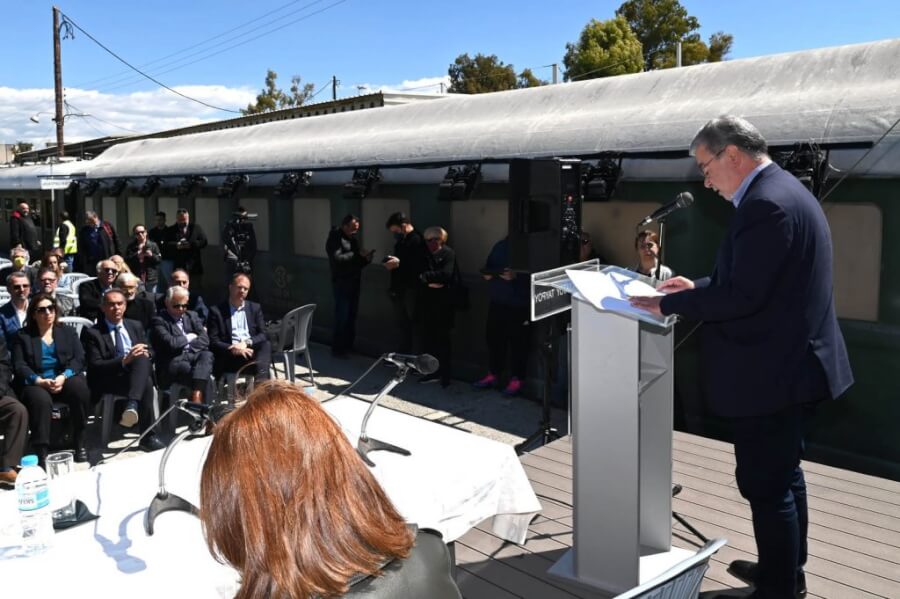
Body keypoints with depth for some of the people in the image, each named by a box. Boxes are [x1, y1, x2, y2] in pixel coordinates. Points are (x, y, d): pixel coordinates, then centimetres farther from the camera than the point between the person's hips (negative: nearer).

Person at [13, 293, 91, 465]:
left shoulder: (68, 331, 16)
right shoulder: (23, 336, 12)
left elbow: (79, 359, 3)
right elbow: (20, 366, 0)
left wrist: (63, 377, -17)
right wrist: (40, 381, -18)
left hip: (66, 379, 1)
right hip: (35, 383, -1)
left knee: (80, 388, -32)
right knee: (41, 399, -35)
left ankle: (79, 443, -21)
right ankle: (41, 451, -33)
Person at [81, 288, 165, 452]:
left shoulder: (136, 326, 16)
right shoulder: (92, 332, 1)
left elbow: (149, 353, 16)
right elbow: (95, 367, -9)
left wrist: (145, 356, -11)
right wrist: (124, 361, -25)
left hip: (136, 375, 4)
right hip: (107, 381, -4)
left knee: (142, 357, -31)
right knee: (146, 383, -34)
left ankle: (133, 404, -43)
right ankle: (148, 437, -33)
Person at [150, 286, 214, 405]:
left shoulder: (192, 316, 20)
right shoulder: (159, 321, 1)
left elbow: (205, 340, 8)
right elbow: (170, 343, -14)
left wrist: (188, 347, -8)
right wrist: (189, 338, 2)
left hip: (193, 356, 4)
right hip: (172, 362, -4)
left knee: (206, 355, -29)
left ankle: (196, 398, -44)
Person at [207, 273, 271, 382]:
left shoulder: (255, 308, 19)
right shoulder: (217, 311, 9)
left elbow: (263, 335, 10)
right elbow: (213, 341, 1)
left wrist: (247, 343, -11)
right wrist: (233, 349, -17)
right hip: (229, 358, -3)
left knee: (266, 345, -33)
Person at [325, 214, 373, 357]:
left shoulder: (353, 238, 15)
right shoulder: (335, 238, -9)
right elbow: (337, 258, -23)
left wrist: (366, 258, -3)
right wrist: (356, 254, -18)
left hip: (354, 281, 8)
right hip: (341, 282, -8)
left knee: (351, 315, 10)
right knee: (342, 316, -7)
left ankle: (348, 346, 19)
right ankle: (337, 348, 0)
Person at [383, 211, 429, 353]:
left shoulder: (417, 240, -16)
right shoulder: (401, 241, 16)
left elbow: (421, 266, -26)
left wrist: (399, 263, -24)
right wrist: (392, 261, 1)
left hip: (412, 290, -9)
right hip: (399, 289, 9)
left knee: (414, 323, -1)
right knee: (401, 323, 14)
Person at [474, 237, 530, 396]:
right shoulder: (501, 245, 11)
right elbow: (488, 266, 20)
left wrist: (516, 276, -29)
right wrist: (486, 274, 0)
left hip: (519, 305, -6)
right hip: (497, 301, 7)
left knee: (518, 341, -1)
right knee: (493, 337, 11)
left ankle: (517, 379, 9)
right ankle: (493, 374, 25)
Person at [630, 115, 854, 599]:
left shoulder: (765, 203, -22)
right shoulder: (782, 190, 11)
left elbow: (743, 296, -25)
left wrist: (669, 304, -16)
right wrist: (698, 287, 12)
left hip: (770, 373, -11)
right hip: (792, 363, 11)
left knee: (765, 485, 1)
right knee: (784, 474, 22)